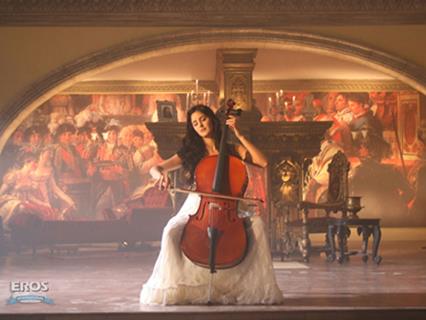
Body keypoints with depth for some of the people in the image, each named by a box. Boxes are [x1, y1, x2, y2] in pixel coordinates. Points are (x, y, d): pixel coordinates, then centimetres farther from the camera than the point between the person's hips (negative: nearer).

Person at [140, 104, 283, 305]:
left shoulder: (233, 151, 9)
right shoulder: (190, 153, 11)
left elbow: (263, 162, -7)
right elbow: (155, 168, 4)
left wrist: (239, 135, -6)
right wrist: (160, 175, -22)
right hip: (196, 208, 0)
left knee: (256, 223, -29)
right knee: (172, 231, -32)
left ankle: (249, 284, -17)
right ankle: (176, 286, -16)